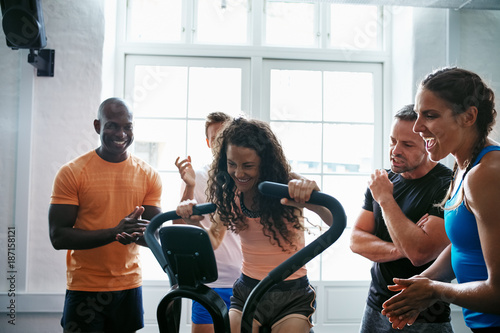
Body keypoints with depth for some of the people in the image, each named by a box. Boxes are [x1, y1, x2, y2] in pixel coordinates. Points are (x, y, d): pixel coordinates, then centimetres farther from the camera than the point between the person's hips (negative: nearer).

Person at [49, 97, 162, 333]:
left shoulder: (148, 176, 2)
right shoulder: (71, 173, -8)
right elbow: (59, 238, -12)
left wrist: (136, 234, -20)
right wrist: (115, 232, -24)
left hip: (130, 287, 3)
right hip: (85, 288, -3)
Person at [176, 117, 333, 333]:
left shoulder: (290, 187, -14)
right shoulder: (230, 194, -2)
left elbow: (338, 223, -28)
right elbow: (213, 241, 9)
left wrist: (312, 197, -48)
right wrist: (194, 222, -11)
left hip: (292, 298, -3)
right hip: (247, 292, 3)